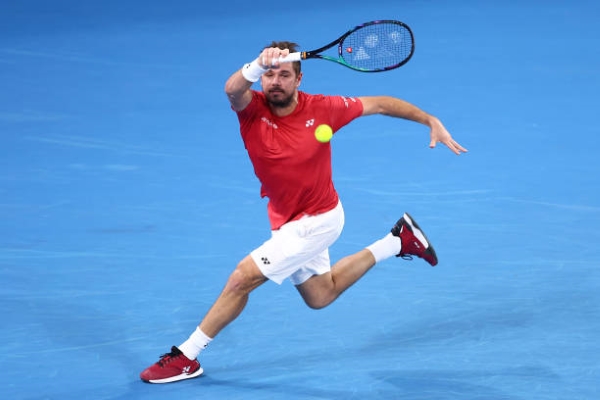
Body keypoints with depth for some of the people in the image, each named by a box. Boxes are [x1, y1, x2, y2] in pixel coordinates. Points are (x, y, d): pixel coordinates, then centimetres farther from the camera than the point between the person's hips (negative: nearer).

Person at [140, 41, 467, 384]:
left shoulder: (322, 109, -20)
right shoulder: (251, 108, -18)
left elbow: (380, 104, -6)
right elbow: (233, 89, -43)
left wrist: (431, 121, -7)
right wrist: (260, 64, -63)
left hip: (317, 220, -5)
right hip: (287, 222, 5)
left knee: (241, 279, -12)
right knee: (319, 296, 24)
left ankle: (186, 357, 5)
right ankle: (398, 241, 38)